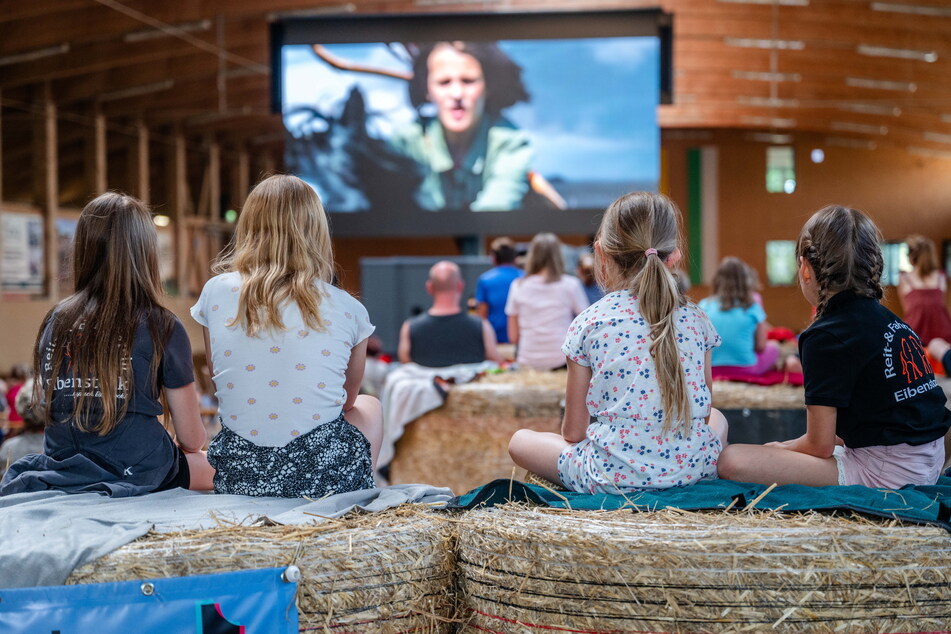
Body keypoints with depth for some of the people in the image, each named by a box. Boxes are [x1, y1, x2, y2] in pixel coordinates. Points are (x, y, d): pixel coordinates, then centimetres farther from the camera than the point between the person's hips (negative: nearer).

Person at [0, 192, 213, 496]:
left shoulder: (56, 320, -1)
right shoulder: (162, 327, -12)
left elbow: (45, 405, 12)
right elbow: (191, 438, -4)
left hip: (62, 463, 6)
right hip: (139, 473, -6)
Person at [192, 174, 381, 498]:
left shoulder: (215, 293, -1)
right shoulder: (348, 310, -4)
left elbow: (221, 389, 12)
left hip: (237, 478, 2)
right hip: (328, 478, -2)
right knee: (369, 406, 34)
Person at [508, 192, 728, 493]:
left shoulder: (587, 324, -4)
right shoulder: (695, 318, 3)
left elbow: (573, 431, 0)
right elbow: (704, 412, 12)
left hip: (613, 475, -3)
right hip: (693, 467, 3)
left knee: (520, 440, 20)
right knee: (718, 419, 37)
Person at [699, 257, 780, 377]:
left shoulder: (705, 305, 1)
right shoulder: (752, 308, -4)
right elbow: (761, 346, 0)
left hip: (711, 368, 2)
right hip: (745, 368, -2)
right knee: (773, 346, 25)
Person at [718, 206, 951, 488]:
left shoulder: (826, 337, -14)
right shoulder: (891, 320, 11)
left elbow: (820, 446, -11)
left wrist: (779, 447, 9)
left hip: (884, 473, -10)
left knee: (732, 461, -21)